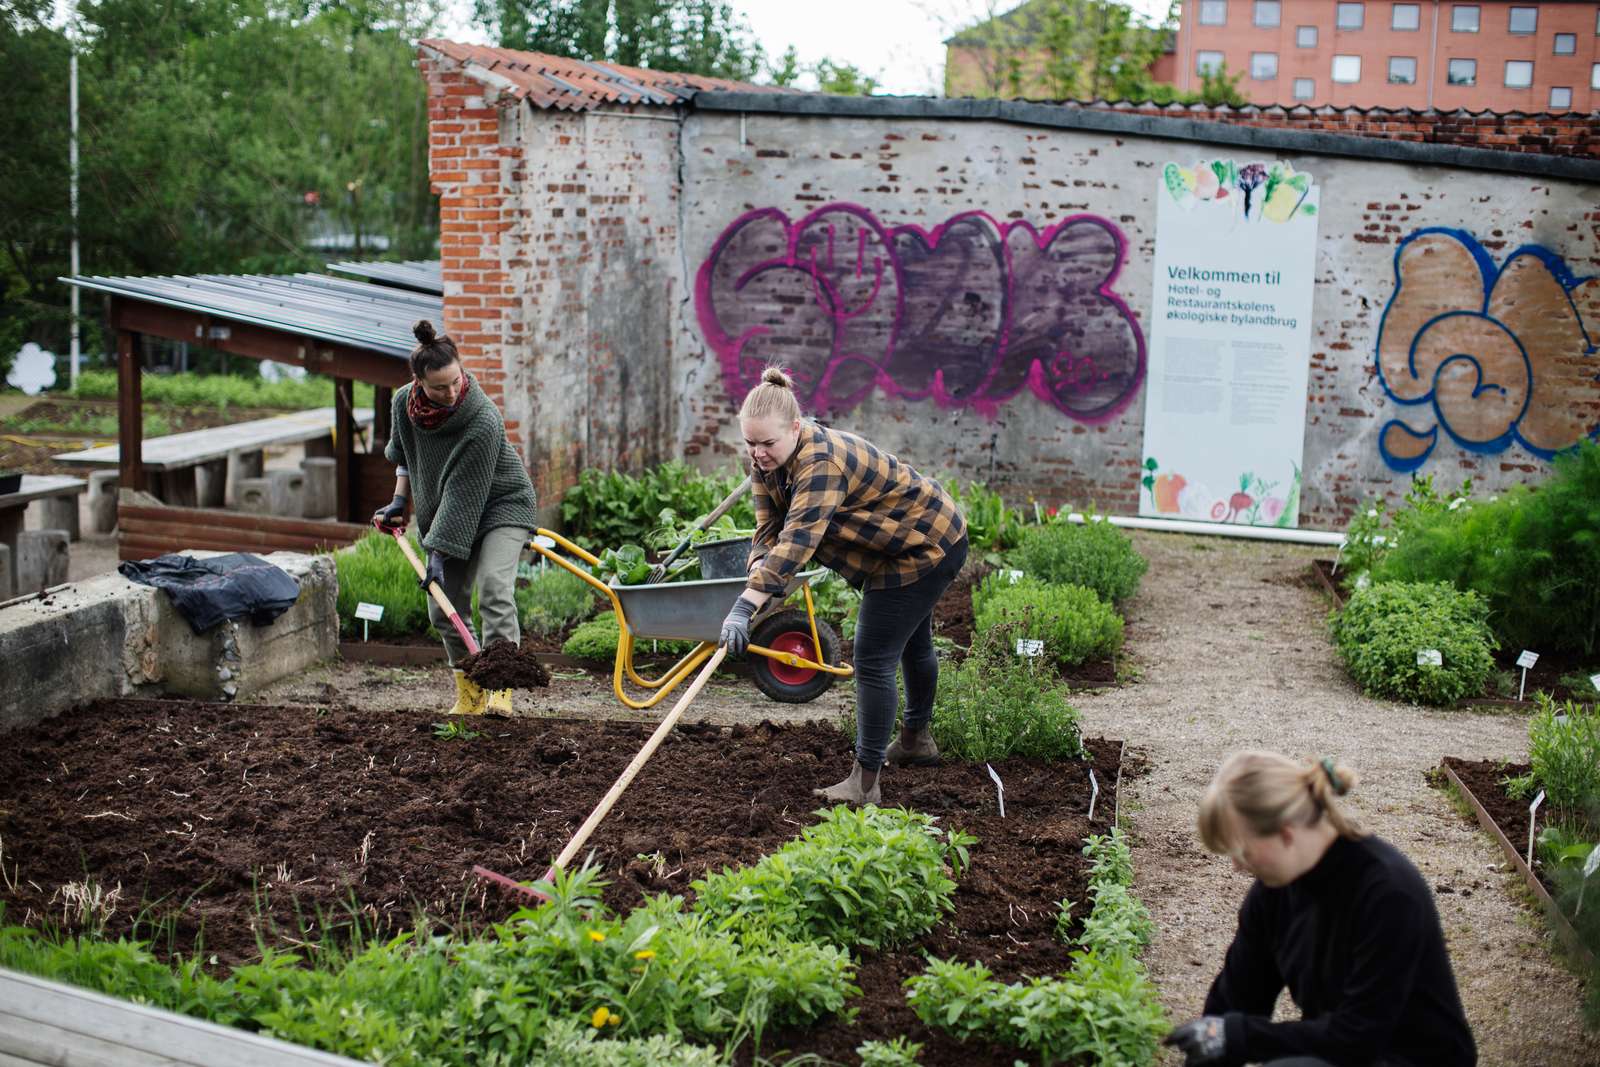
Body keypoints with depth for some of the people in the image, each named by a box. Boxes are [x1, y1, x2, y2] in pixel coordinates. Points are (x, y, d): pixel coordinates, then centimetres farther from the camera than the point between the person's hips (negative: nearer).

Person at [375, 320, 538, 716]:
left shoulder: (484, 421, -30)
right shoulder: (404, 402, -11)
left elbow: (462, 497, -28)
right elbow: (403, 453, 13)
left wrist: (439, 555, -26)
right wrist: (400, 501, 5)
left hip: (499, 506, -6)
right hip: (442, 511, 6)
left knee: (493, 587, -26)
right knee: (444, 609, 2)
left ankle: (501, 687, -26)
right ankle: (469, 694, 13)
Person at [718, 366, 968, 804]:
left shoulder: (821, 462, -36)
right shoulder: (766, 462, -8)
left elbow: (797, 538, -46)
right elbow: (769, 529, -11)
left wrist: (746, 605, -54)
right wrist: (758, 576, -33)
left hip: (925, 546, -10)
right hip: (904, 544, 10)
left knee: (874, 659, -12)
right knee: (912, 642, 27)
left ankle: (865, 783, -8)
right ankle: (917, 742, 47)